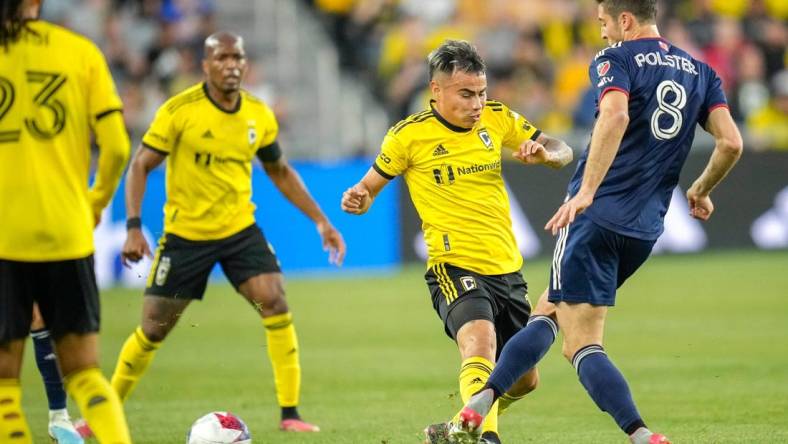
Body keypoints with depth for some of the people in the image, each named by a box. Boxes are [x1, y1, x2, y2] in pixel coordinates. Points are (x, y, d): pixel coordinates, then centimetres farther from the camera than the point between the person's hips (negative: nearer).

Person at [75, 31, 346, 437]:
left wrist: (320, 221, 9)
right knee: (153, 330, 3)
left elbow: (279, 171, 14)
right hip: (185, 233, -3)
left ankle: (290, 413, -10)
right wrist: (133, 227, -23)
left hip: (240, 229, 3)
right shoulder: (179, 111, -15)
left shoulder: (259, 115, -1)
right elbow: (140, 166, -11)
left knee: (276, 307, -16)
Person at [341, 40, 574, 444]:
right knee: (480, 347, -35)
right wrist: (357, 200, -19)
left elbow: (563, 153, 12)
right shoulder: (409, 135, -6)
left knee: (523, 380, 15)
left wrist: (543, 152, -12)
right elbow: (369, 187, 5)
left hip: (507, 270, 6)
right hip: (455, 269, -6)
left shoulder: (497, 119, 5)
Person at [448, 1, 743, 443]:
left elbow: (615, 115, -26)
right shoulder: (700, 72, 12)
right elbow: (731, 143, 4)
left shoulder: (617, 60, -5)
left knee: (583, 345, -5)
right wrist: (701, 191, 22)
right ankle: (477, 408, 16)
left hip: (596, 215, -7)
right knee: (548, 312, 19)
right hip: (645, 229, 7)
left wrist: (587, 190, -31)